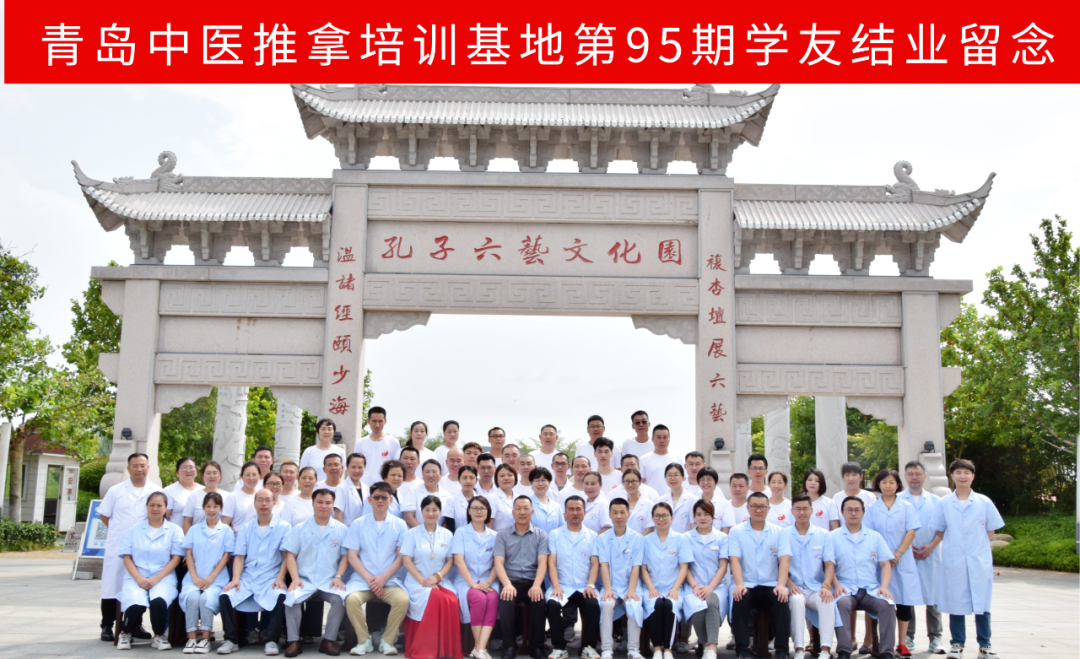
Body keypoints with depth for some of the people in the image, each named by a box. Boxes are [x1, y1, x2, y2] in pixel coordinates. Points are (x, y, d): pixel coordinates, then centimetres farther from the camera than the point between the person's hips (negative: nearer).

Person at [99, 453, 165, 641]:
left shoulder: (156, 491, 5)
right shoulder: (116, 491, 4)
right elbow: (104, 515, 9)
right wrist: (119, 530, 3)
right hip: (117, 547, -1)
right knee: (113, 586, 1)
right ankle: (107, 626, 11)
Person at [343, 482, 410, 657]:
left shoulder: (399, 525, 7)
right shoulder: (358, 524, 7)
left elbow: (401, 556, 2)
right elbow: (352, 556, 2)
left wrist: (383, 578, -11)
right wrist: (369, 579, -11)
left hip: (390, 580, 0)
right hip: (362, 579, 0)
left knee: (403, 599, -30)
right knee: (352, 598, -31)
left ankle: (387, 641, -9)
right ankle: (364, 640, -11)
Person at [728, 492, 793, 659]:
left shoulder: (778, 532, 9)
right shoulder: (736, 532, 7)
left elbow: (785, 559, -3)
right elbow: (734, 560, -5)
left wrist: (781, 585, -21)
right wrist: (739, 584, -23)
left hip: (771, 585, 1)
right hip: (747, 586, -1)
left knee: (782, 599, -30)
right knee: (740, 598, -32)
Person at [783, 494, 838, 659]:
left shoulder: (823, 535, 13)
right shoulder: (784, 534, 9)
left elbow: (829, 564, 4)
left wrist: (826, 585, -14)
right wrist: (789, 584, -17)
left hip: (816, 588, 1)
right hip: (795, 589, -1)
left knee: (827, 601, -32)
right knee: (797, 599, -36)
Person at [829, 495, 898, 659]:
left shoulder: (875, 536, 17)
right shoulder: (833, 537, 11)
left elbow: (886, 564, 10)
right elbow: (829, 565, 1)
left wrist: (884, 586, -8)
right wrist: (836, 585, -16)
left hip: (871, 589, 2)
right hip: (846, 589, -2)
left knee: (887, 605, -29)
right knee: (842, 603, -35)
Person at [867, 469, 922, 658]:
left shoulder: (907, 507, 5)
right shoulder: (872, 509, 6)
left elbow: (911, 532, -1)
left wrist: (898, 553, -12)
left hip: (903, 560, 0)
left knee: (905, 602, 1)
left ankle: (902, 643, 10)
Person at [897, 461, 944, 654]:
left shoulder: (935, 501, 11)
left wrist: (930, 548, -6)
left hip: (930, 555, 1)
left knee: (933, 596, 1)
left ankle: (935, 637, 9)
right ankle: (908, 637, 10)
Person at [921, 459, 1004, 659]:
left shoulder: (984, 502, 2)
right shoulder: (944, 503, 4)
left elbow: (990, 531, 7)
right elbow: (940, 531, 11)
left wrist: (979, 547, -1)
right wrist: (931, 547, 2)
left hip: (980, 561, 0)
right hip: (953, 562, 0)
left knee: (982, 603, 2)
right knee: (956, 603, 5)